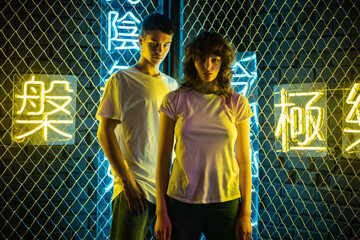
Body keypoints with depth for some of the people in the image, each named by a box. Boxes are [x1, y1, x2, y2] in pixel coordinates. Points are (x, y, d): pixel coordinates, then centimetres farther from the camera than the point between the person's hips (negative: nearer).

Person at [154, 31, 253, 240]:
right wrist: (161, 212, -1)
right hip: (181, 202, 0)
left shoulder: (237, 103, 1)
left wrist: (246, 214, 2)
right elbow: (163, 159, 1)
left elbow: (244, 161, 4)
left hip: (226, 203, 1)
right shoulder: (174, 101, -1)